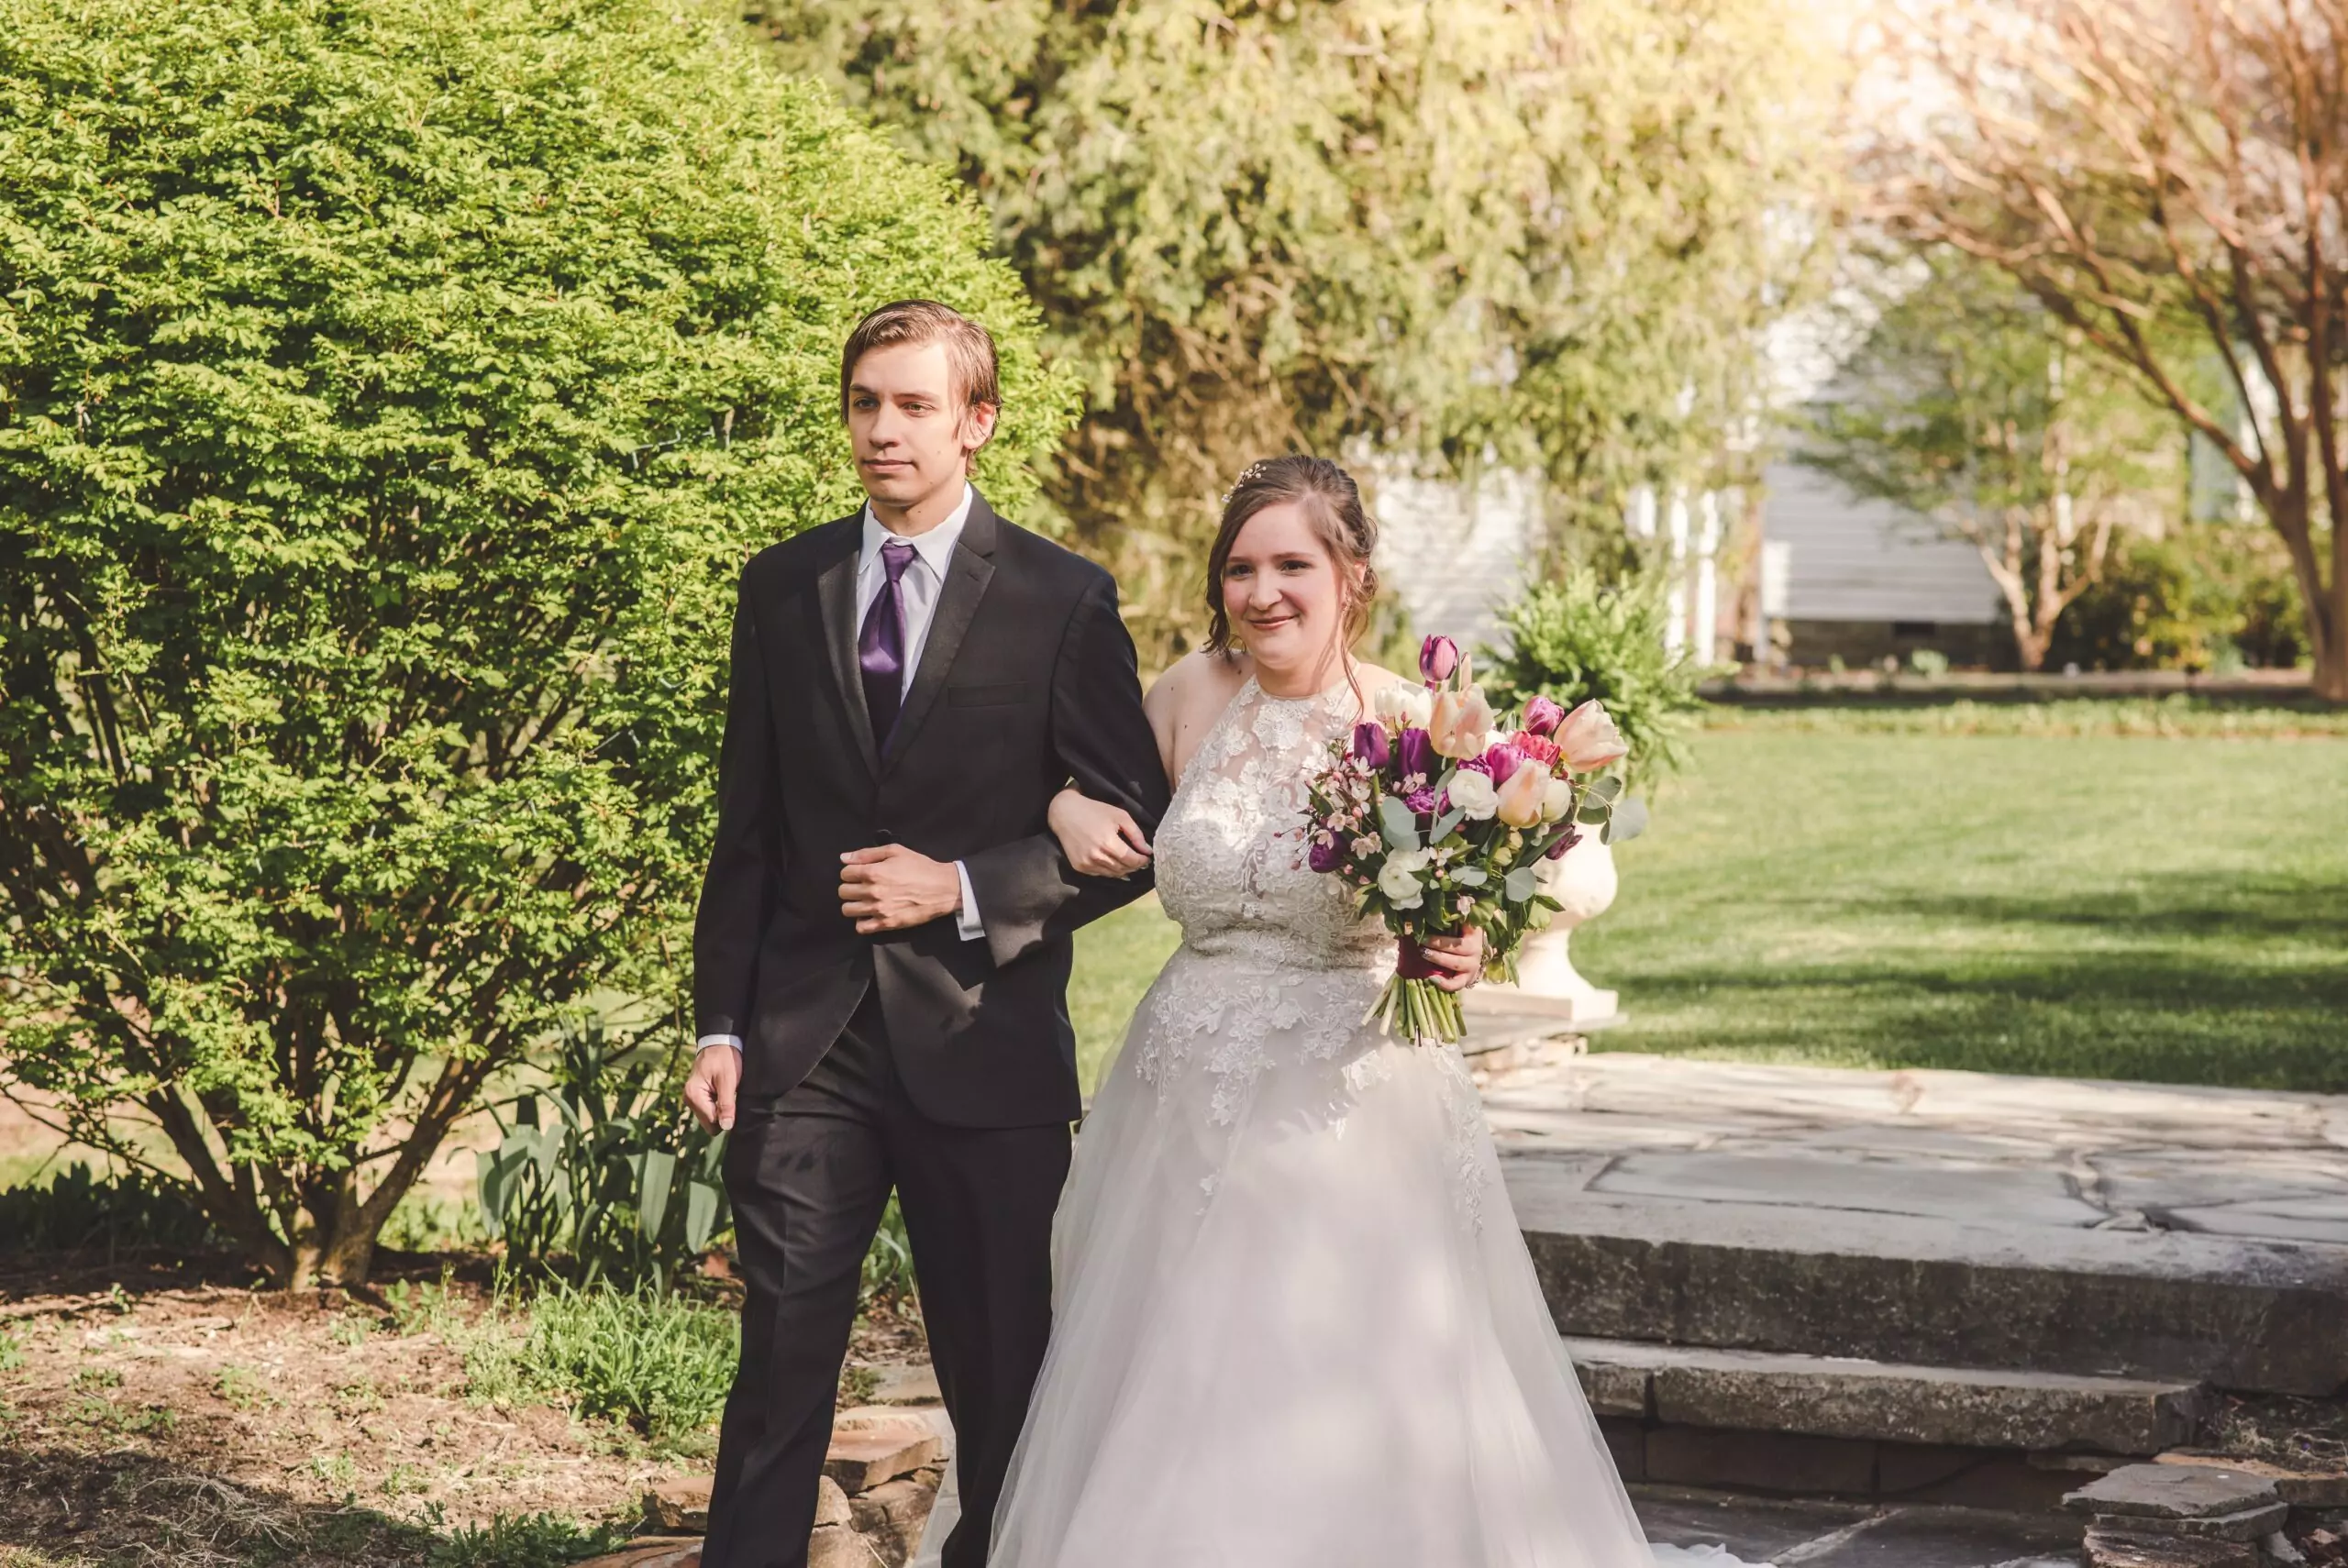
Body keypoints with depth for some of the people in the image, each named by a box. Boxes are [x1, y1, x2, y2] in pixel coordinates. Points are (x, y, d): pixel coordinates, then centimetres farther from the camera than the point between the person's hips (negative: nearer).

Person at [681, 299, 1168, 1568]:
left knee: (1002, 1374, 6)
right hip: (803, 1035, 2)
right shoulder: (782, 587, 8)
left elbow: (1135, 832, -1)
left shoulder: (1062, 601, -2)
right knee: (781, 1357, 2)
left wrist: (965, 888, -12)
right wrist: (719, 1024, 5)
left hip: (983, 1039, -2)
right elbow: (747, 828, 11)